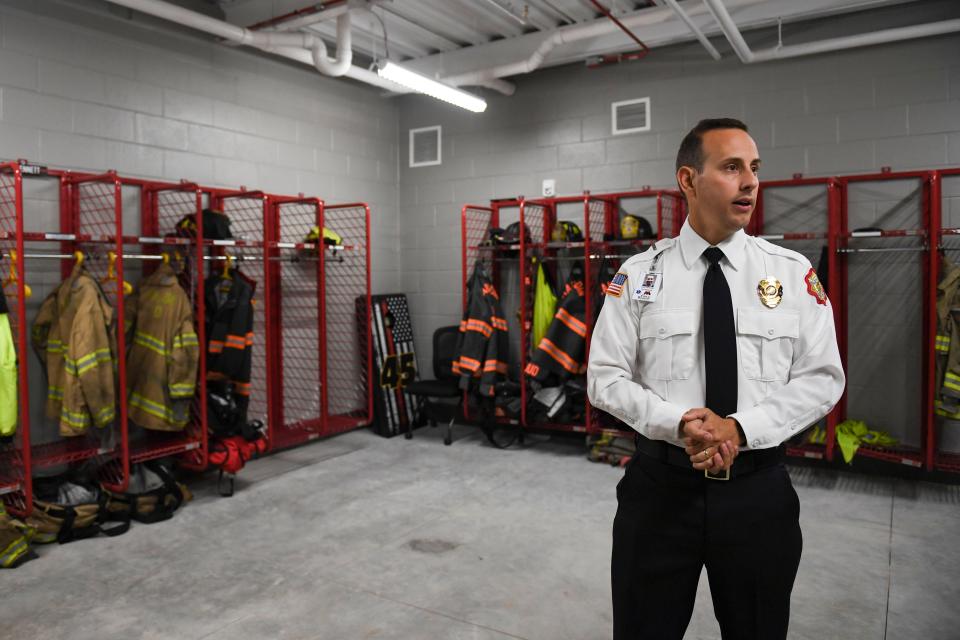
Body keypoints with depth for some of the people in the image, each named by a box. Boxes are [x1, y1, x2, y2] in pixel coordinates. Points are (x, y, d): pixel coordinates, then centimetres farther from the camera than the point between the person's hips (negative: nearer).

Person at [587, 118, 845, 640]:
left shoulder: (793, 272, -1)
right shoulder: (640, 274, -4)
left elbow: (821, 378, -2)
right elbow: (605, 378, -4)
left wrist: (741, 428, -17)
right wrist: (677, 422, -20)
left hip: (758, 490, 2)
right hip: (661, 484, -1)